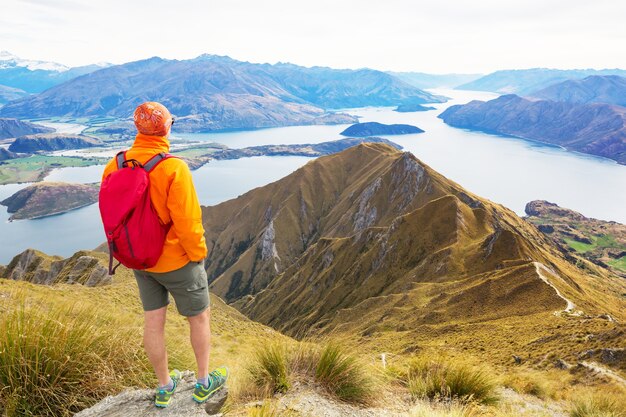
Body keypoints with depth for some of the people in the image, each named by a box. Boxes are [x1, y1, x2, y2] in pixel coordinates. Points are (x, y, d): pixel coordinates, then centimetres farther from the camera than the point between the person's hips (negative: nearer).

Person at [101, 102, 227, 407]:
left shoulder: (115, 166, -7)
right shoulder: (174, 168, -26)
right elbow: (186, 220, -25)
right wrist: (198, 253, -8)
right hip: (177, 261, -6)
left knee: (153, 322, 17)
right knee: (199, 316, 15)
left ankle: (164, 387, 36)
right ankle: (204, 383, 32)